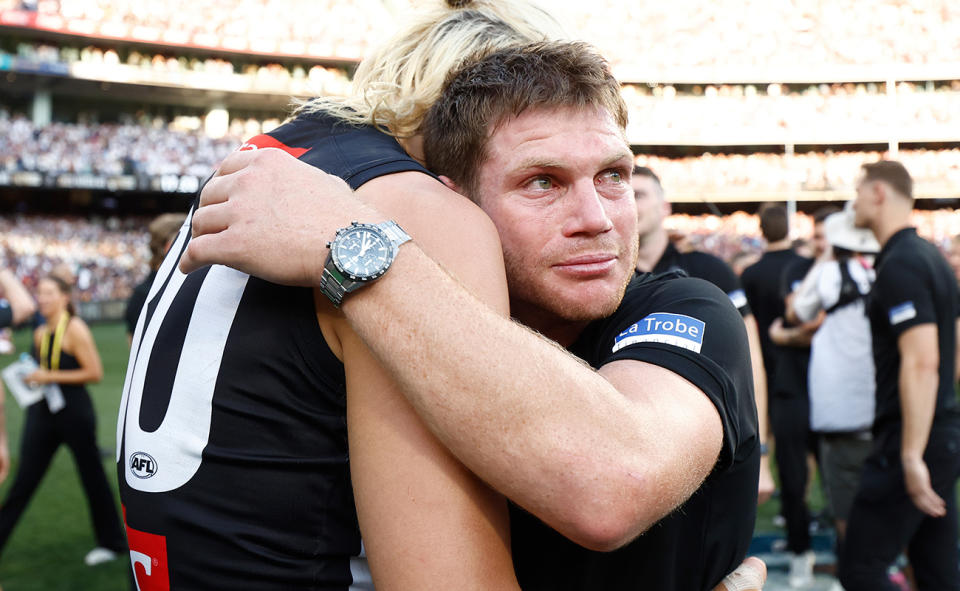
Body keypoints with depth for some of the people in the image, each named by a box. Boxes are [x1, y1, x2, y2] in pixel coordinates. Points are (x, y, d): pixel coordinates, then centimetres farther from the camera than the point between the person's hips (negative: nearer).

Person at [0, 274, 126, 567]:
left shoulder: (75, 329, -12)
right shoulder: (40, 334, 9)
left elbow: (95, 373, -17)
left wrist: (51, 377, -18)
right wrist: (33, 377, 3)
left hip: (74, 413, -6)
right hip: (43, 412, 6)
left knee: (93, 477, 6)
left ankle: (112, 542, 21)